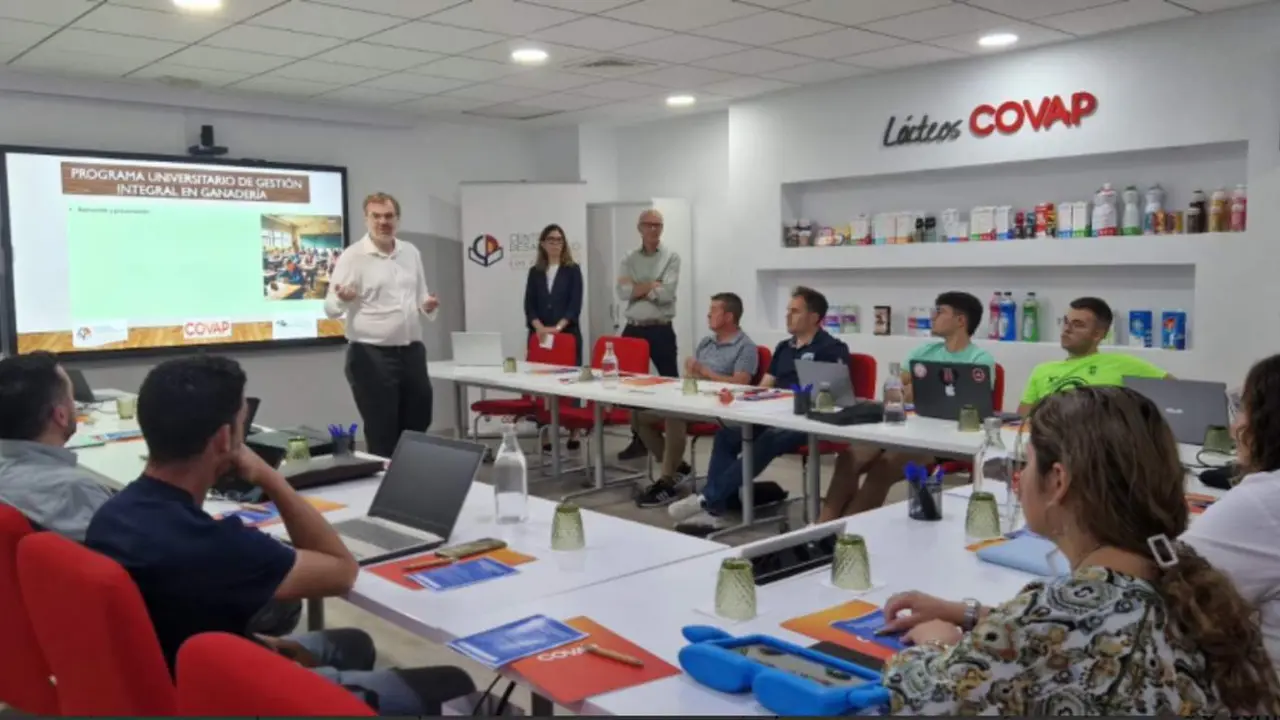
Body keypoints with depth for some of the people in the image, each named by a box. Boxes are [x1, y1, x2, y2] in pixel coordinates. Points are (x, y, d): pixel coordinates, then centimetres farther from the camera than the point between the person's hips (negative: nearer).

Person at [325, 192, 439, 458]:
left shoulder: (411, 253, 10)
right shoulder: (352, 257, -7)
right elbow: (330, 307, -10)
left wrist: (428, 306, -4)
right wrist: (342, 299, -34)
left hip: (412, 352, 6)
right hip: (372, 355, -6)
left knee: (417, 427, 13)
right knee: (382, 435, 2)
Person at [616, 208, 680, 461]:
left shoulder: (671, 257, -1)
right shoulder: (629, 259, 9)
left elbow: (666, 294, -15)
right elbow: (623, 292, -7)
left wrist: (638, 288, -7)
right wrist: (651, 284, -11)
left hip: (660, 330, -4)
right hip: (633, 329, 4)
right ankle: (639, 438, 20)